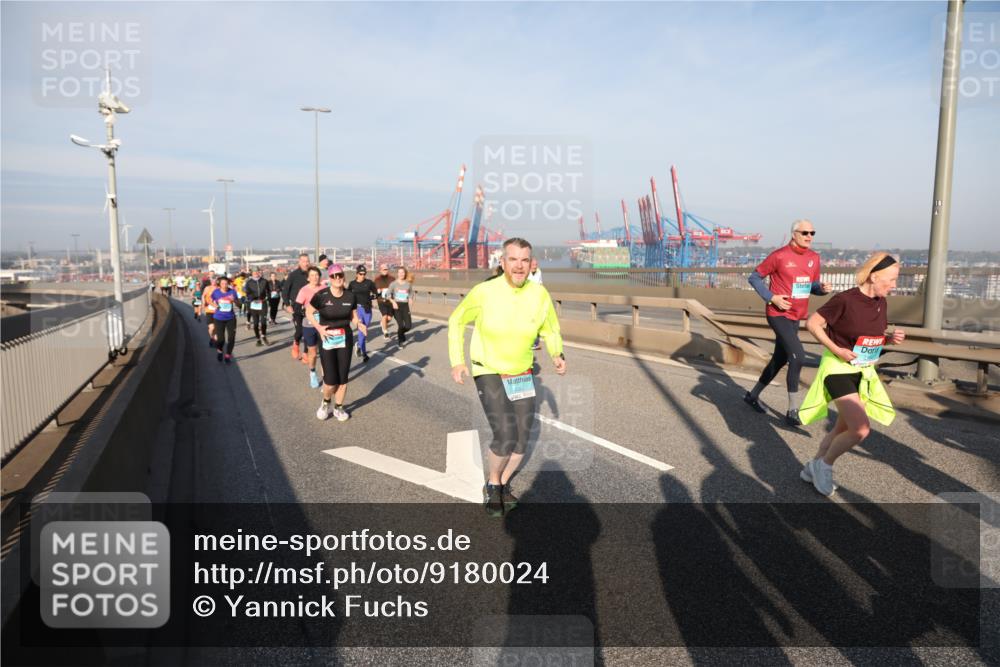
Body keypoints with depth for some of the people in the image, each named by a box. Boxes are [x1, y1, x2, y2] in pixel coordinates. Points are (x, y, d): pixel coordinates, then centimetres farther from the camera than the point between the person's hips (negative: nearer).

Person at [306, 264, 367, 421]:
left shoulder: (350, 296, -4)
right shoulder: (321, 295, -14)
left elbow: (353, 317, 6)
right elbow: (309, 312, -2)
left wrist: (359, 325, -16)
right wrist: (318, 327, -17)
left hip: (345, 339, 3)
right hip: (327, 340, -3)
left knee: (343, 377, 7)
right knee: (330, 380, -4)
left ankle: (338, 408, 27)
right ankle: (325, 403, 28)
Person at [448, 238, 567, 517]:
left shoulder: (540, 295, -12)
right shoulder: (484, 292, -20)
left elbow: (551, 331, 5)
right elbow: (456, 321, -3)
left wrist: (557, 354, -16)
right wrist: (457, 362, -12)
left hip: (522, 376, 4)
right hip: (488, 374, -4)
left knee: (521, 441, 7)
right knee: (505, 437, -17)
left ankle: (502, 485, 35)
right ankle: (492, 485, 13)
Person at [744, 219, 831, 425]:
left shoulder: (814, 258, 6)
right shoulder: (779, 256, -13)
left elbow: (812, 285, 15)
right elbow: (754, 277, -6)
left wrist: (822, 288, -8)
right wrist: (771, 298, -16)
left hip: (795, 317, 8)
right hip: (778, 314, -8)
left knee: (780, 359, 15)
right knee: (798, 356, -18)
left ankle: (753, 395, 34)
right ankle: (792, 411, -10)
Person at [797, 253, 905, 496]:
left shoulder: (881, 303, 4)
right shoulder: (845, 300, -18)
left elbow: (876, 338, 16)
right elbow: (812, 323, -13)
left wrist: (892, 339, -5)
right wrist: (836, 349, -20)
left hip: (863, 372, 8)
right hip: (838, 369, -8)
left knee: (843, 429, 14)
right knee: (861, 429, -18)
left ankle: (813, 469, 33)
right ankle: (824, 465, 7)